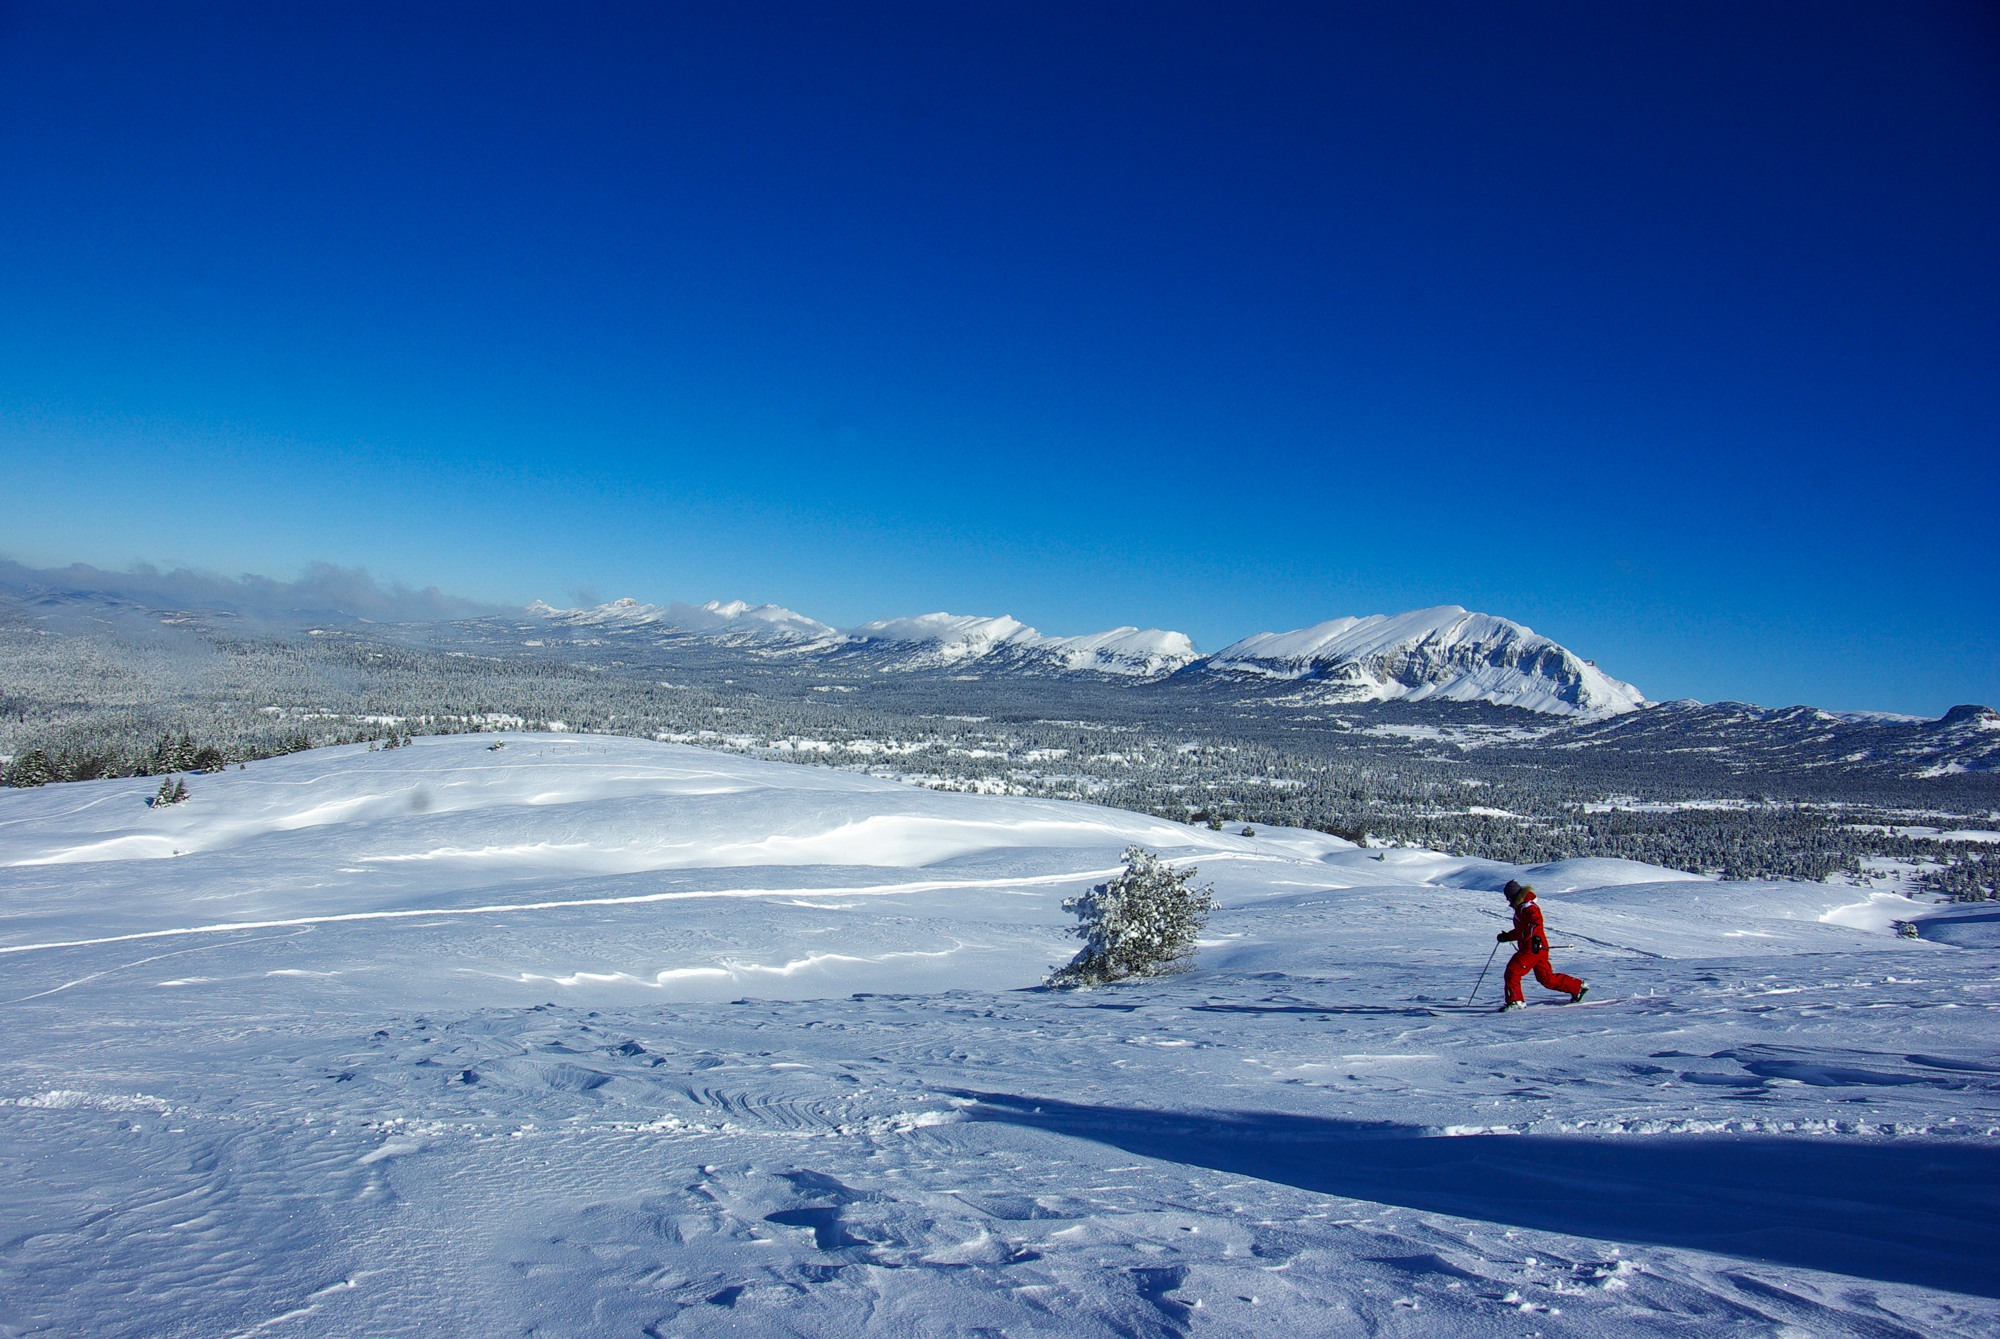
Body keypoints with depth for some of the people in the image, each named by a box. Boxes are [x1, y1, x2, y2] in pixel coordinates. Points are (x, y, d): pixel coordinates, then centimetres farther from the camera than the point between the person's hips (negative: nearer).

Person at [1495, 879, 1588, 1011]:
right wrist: (1507, 936, 27)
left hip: (1534, 948, -11)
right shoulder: (1520, 908, 21)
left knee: (1512, 970, -13)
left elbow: (1536, 921, -30)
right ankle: (1579, 987, 26)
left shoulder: (1527, 907, -11)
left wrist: (1536, 938, -44)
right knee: (1546, 977, 16)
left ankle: (1514, 1000, -11)